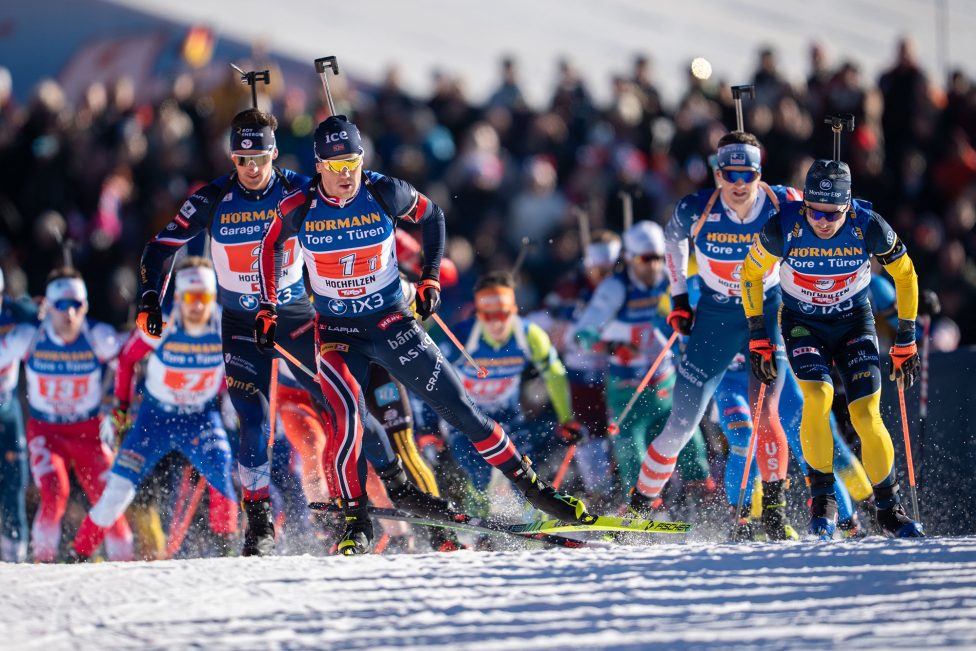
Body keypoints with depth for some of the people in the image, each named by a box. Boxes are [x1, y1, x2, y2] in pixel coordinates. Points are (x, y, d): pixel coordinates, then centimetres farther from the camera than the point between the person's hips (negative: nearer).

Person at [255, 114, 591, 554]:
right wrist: (267, 309, 5)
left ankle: (531, 486, 9)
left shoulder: (385, 194, -14)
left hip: (393, 323, 0)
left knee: (456, 405, -1)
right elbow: (272, 246, 9)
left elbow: (432, 217, 6)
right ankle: (356, 523, -10)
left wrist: (430, 280, -1)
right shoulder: (299, 209, -13)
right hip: (337, 332, 0)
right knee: (346, 416, -23)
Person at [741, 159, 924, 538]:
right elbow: (751, 274, -5)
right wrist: (758, 339, -6)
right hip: (803, 322, 0)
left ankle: (889, 509, 4)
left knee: (867, 415, -13)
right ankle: (822, 498, -12)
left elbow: (905, 275, -5)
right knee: (818, 395, -27)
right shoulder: (784, 228, -24)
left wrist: (906, 342, -2)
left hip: (854, 322, 0)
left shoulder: (869, 227, -23)